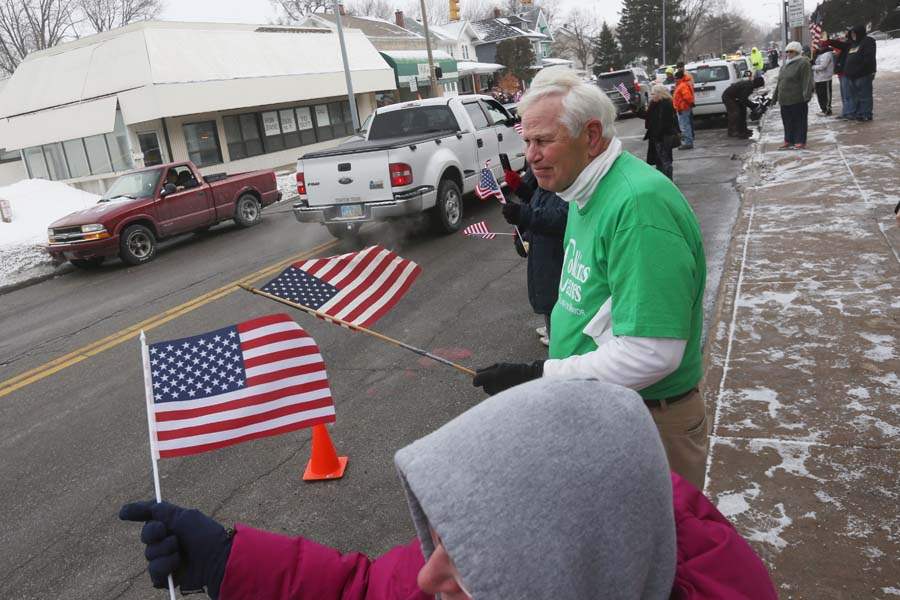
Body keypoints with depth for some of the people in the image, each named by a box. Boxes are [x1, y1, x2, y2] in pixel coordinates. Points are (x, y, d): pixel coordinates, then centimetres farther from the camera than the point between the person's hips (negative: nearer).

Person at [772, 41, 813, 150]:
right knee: (787, 121, 12)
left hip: (797, 100, -8)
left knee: (800, 120, 0)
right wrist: (775, 96, 24)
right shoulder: (785, 65, 19)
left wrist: (806, 94, -24)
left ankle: (800, 141, 5)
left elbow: (807, 80, -15)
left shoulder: (803, 63, -7)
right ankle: (788, 141, 21)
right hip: (785, 99, 8)